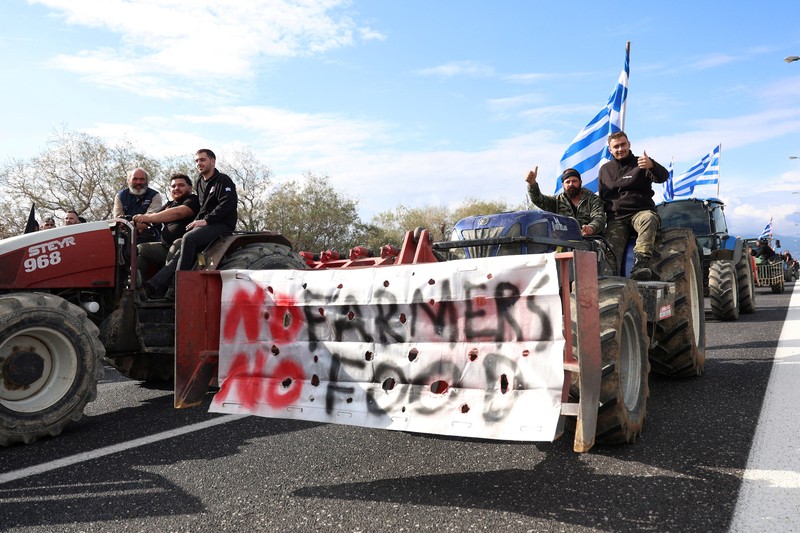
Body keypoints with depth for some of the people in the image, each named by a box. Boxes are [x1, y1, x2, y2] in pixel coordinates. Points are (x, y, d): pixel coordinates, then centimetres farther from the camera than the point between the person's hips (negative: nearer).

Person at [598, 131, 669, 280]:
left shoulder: (640, 164, 9)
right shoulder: (605, 169, 21)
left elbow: (663, 177, -10)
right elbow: (601, 197, 27)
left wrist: (652, 166, -34)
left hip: (640, 212, -3)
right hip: (615, 219, 3)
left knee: (649, 219, -39)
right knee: (611, 250, -24)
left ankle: (641, 262, -50)